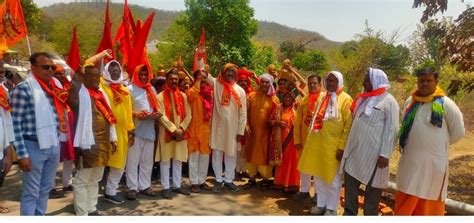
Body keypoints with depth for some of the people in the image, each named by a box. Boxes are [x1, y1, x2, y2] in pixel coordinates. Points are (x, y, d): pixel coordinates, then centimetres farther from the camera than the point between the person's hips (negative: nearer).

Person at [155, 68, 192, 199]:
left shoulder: (183, 96, 9)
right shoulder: (161, 96, -4)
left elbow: (188, 115, 5)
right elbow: (162, 116, -12)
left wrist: (181, 128, -9)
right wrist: (174, 130, -17)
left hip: (181, 132, 4)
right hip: (166, 132, -4)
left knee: (178, 160, 11)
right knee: (165, 160, 2)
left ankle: (177, 185, 21)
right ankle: (166, 187, 11)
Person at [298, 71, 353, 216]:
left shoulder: (345, 99, -8)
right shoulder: (322, 97, 12)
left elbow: (348, 126, -12)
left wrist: (342, 147, -16)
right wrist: (312, 140, 14)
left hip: (333, 145, -6)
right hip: (317, 142, 6)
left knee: (332, 178, 6)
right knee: (318, 175, 14)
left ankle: (331, 208, 20)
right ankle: (321, 204, 29)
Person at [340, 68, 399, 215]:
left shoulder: (388, 101, -9)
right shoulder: (364, 99, 14)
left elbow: (391, 130, -14)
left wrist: (385, 154, -19)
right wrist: (349, 146, 17)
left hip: (373, 154, -7)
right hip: (355, 151, 7)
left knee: (372, 189, 7)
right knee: (350, 184, 12)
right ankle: (349, 213, 26)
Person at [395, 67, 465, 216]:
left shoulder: (445, 104, -8)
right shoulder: (410, 102, 5)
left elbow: (458, 132, -2)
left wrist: (439, 145, 5)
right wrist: (416, 144, 11)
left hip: (434, 161, -3)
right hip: (410, 160, 4)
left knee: (429, 203, 10)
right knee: (405, 201, 10)